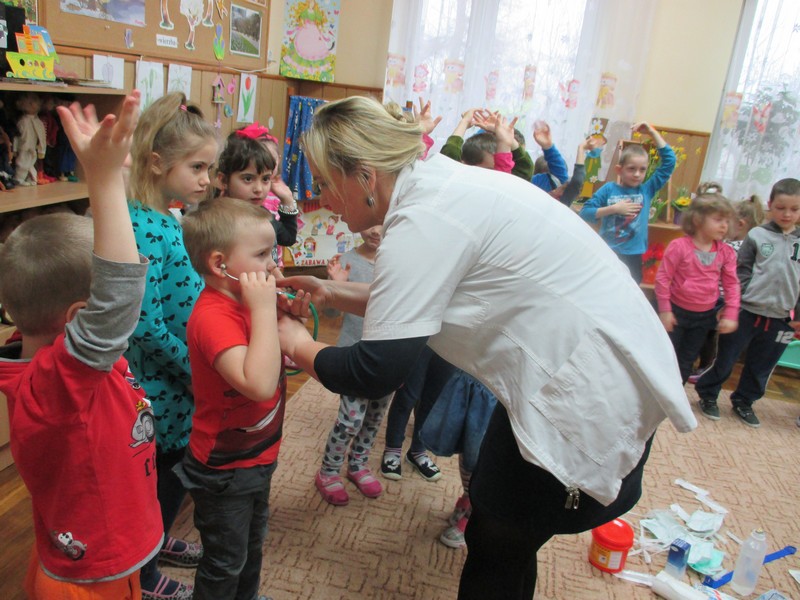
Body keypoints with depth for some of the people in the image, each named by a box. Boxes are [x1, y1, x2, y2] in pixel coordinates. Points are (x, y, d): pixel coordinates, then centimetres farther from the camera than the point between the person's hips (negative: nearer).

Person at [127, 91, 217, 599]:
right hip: (164, 385, -8)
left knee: (176, 471, 24)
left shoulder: (169, 219, 4)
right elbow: (146, 326, -26)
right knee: (169, 476, 11)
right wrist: (198, 371, -16)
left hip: (180, 382, 8)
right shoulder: (145, 228, -24)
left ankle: (159, 543, 49)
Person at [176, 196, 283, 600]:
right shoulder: (213, 316, -31)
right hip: (224, 471, -9)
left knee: (252, 547, 30)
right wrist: (265, 309, -38)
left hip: (257, 457, 9)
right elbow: (259, 384, -43)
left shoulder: (244, 302, -2)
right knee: (224, 564, 15)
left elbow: (278, 358, 8)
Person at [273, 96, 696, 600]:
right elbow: (414, 303, 15)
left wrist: (298, 345, -4)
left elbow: (375, 374, -21)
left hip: (594, 392, -9)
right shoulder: (439, 185, 6)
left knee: (496, 547, 7)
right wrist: (330, 293, 10)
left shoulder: (423, 222, -23)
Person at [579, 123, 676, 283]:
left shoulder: (647, 190, 4)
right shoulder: (609, 189, -1)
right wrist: (614, 209, -15)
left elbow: (669, 161, 3)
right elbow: (585, 213, -7)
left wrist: (652, 132, 1)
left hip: (632, 257, 2)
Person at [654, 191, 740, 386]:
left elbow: (731, 285, 1)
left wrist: (730, 315, -4)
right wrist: (664, 310, -13)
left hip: (705, 316, 5)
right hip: (677, 312, -4)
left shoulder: (726, 252, -5)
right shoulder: (679, 246, -18)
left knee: (687, 360, 17)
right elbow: (663, 278, -14)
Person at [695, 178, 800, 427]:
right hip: (747, 311, -3)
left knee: (761, 367, 15)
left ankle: (744, 402, 34)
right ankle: (707, 394, 26)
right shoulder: (757, 236, -4)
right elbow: (740, 273, -3)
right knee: (725, 359, 7)